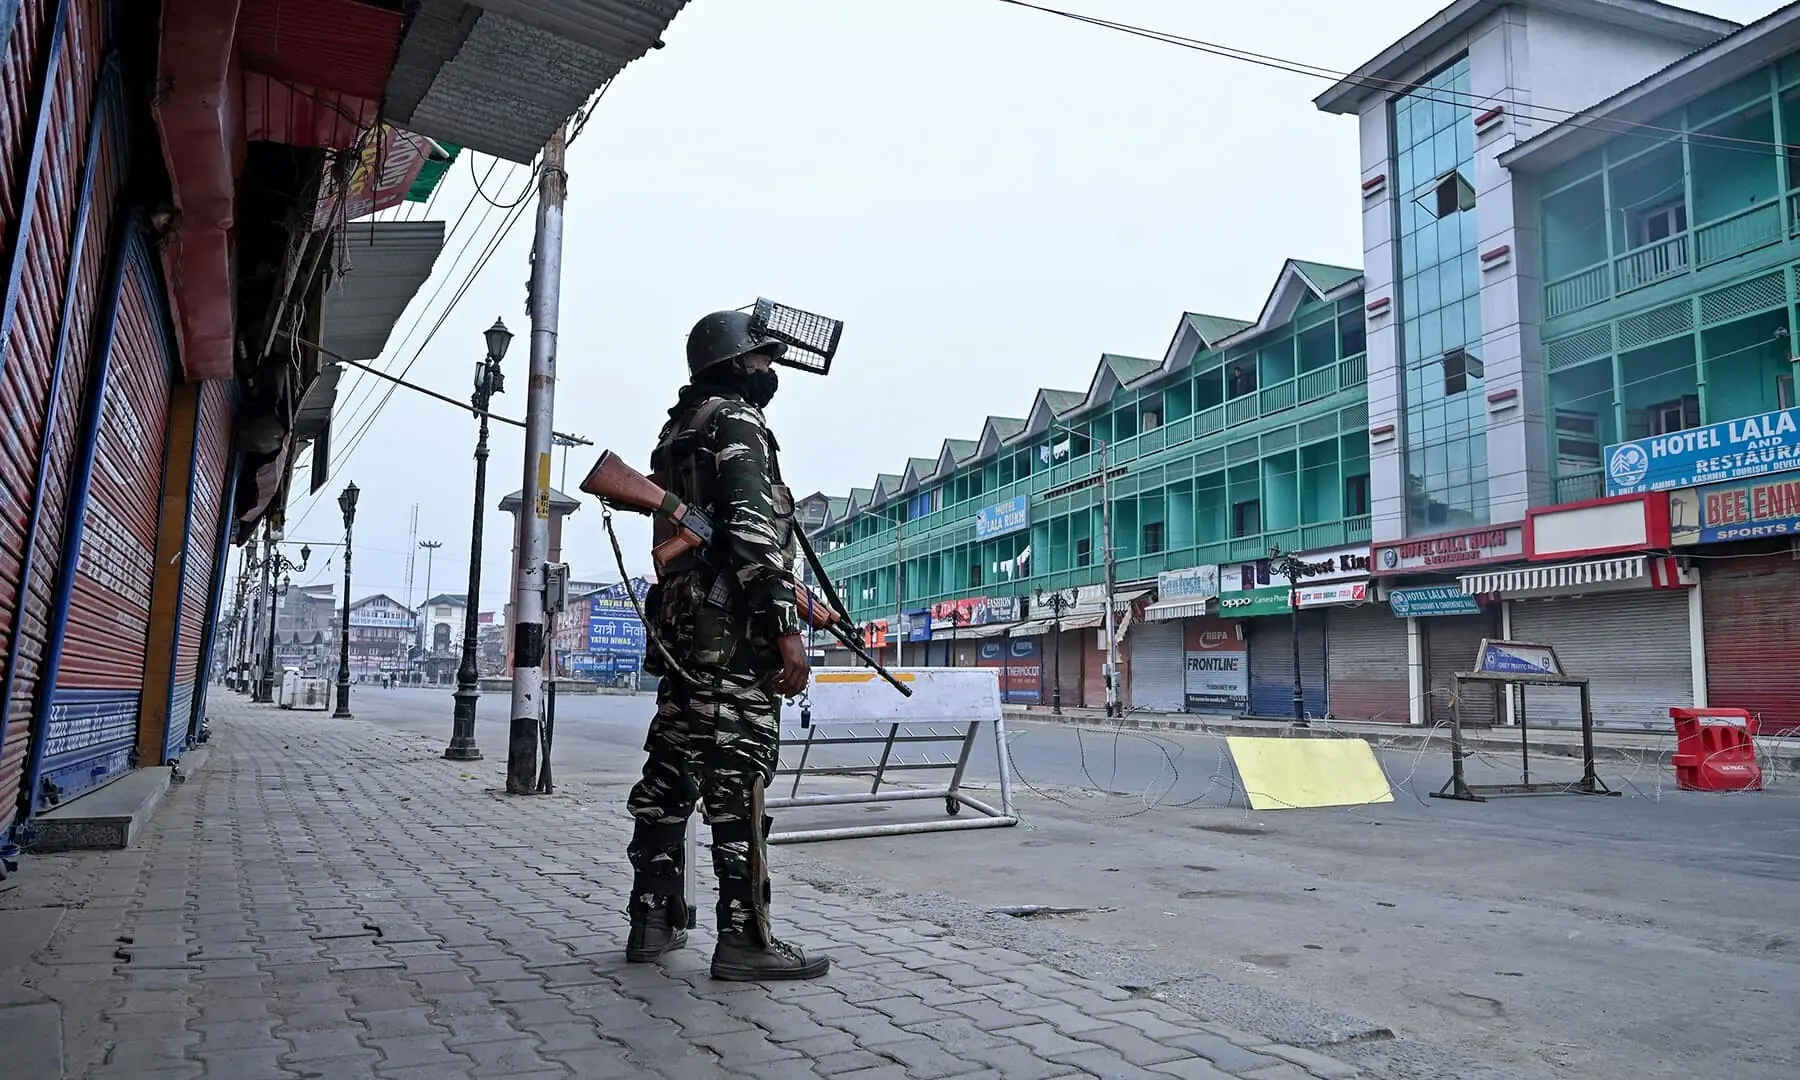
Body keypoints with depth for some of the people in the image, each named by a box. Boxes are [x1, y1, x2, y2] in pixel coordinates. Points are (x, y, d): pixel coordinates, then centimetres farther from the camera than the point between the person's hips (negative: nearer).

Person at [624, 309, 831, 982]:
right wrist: (786, 628, -21)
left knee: (670, 773, 10)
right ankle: (744, 939, -6)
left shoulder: (676, 431, 23)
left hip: (678, 625, 10)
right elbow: (752, 529, -18)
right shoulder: (738, 423, -6)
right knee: (738, 780, -9)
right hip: (731, 630, -10)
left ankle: (653, 920, 17)